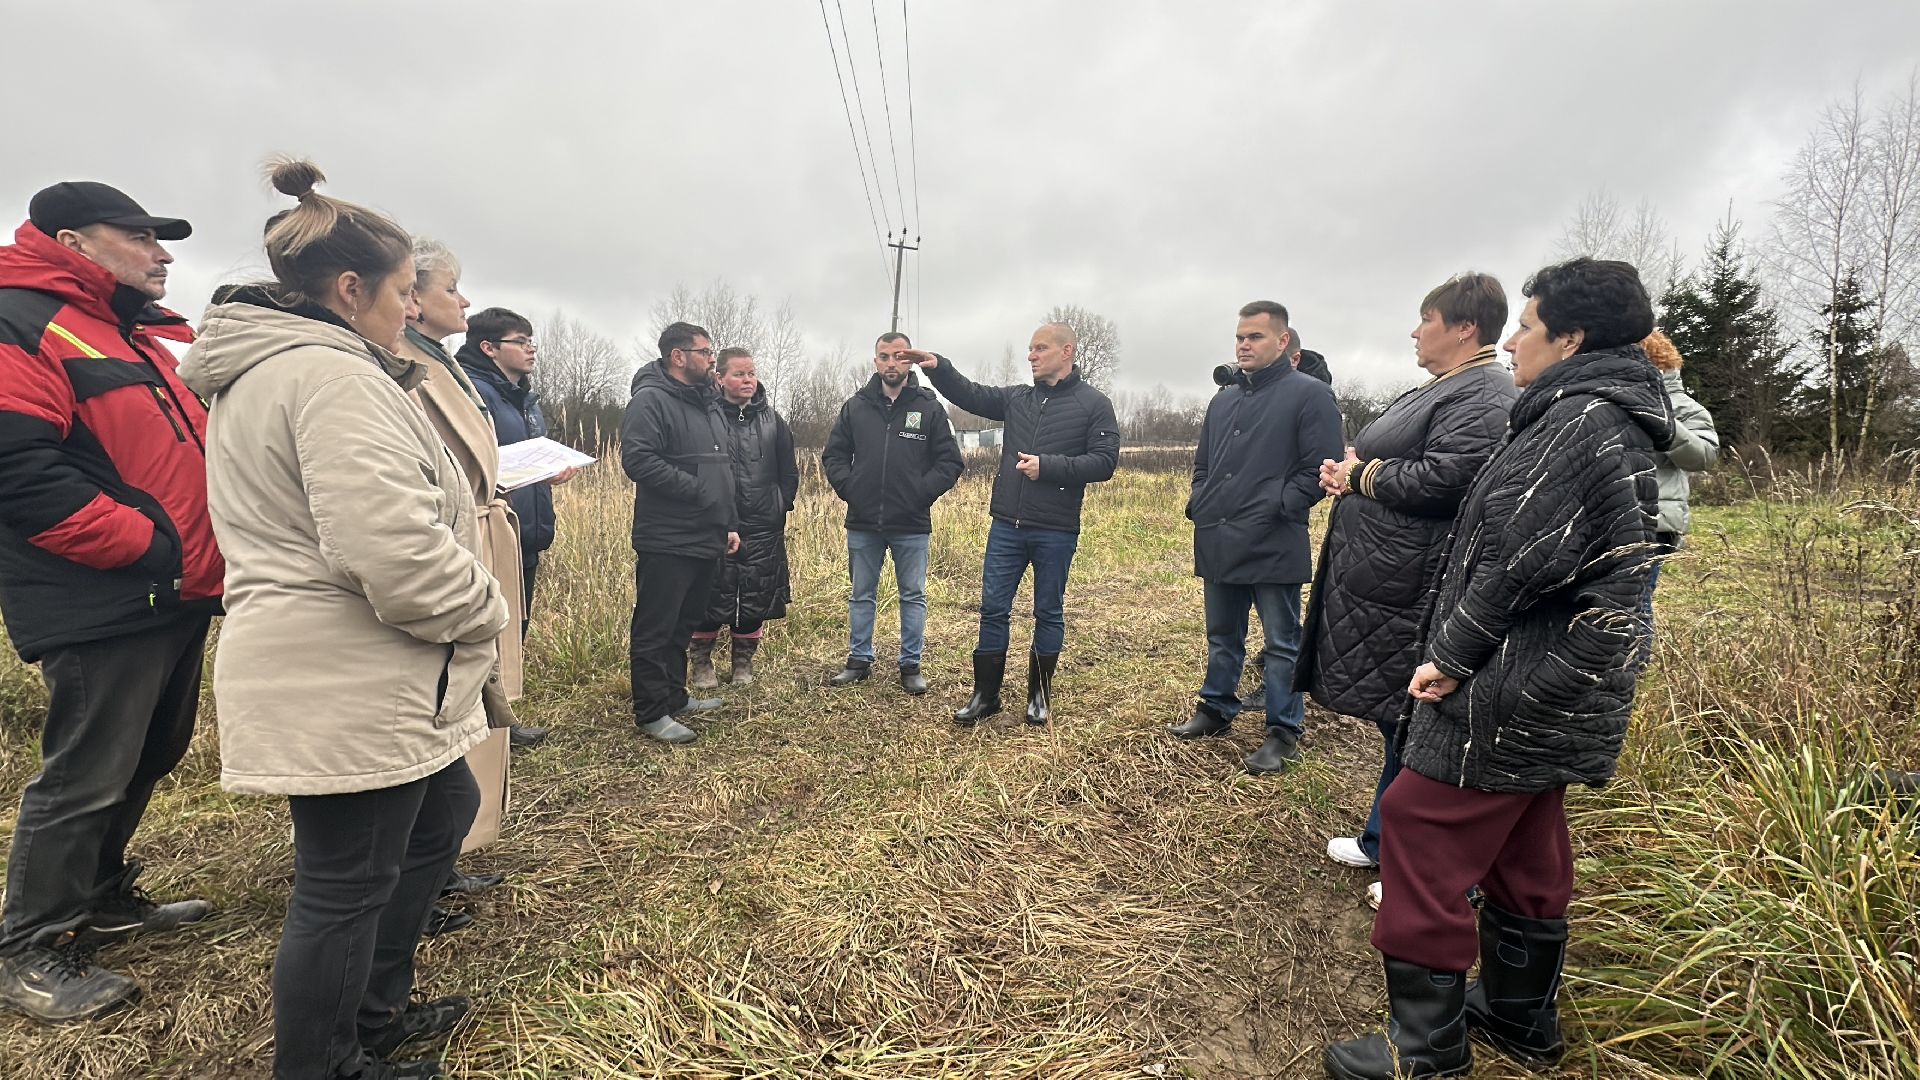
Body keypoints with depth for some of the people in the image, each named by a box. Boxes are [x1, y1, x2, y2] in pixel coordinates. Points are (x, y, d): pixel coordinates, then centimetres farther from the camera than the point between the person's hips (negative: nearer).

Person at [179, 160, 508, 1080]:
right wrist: (485, 611, -12)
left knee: (443, 809, 24)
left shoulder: (256, 370, 17)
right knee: (346, 886, 4)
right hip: (347, 684, -11)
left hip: (327, 672, 11)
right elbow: (393, 548, -29)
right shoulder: (330, 373, -19)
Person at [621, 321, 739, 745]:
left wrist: (730, 523, 17)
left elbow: (725, 470, 23)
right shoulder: (651, 400, -10)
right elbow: (638, 459, -23)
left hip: (706, 540, 9)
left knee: (683, 626, 18)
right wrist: (696, 489, -20)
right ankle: (651, 713, 9)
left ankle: (674, 697, 30)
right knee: (655, 629, 0)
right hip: (666, 541, -9)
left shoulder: (707, 405, 19)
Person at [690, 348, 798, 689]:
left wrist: (782, 506, 6)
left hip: (763, 528, 3)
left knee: (756, 599, 9)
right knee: (712, 597, 3)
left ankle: (743, 661, 26)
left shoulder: (771, 419, 7)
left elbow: (789, 470, 12)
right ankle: (702, 661, 21)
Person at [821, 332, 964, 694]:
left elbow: (951, 461, -2)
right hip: (863, 522, 2)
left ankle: (911, 664, 19)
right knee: (861, 595, 13)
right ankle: (859, 659, 27)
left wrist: (923, 492, -12)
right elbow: (834, 454, 11)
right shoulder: (855, 406, 5)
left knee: (913, 596, 7)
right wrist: (847, 487, -4)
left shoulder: (930, 408, -2)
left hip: (912, 525, -2)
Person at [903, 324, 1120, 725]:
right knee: (993, 609, 7)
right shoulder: (1017, 399, 11)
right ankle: (986, 694, 20)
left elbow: (1105, 461, -11)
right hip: (1006, 526, 4)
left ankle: (1040, 695, 26)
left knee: (1048, 614, 10)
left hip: (1056, 531, -4)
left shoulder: (1094, 404, -3)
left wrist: (1048, 466, -19)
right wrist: (938, 368, -8)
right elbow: (971, 394, 8)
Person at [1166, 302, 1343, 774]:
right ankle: (1216, 710, 34)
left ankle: (1283, 734, 16)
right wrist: (1198, 504, 11)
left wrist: (1277, 508, -15)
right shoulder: (1224, 399, 16)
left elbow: (1321, 468, -11)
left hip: (1274, 545, -6)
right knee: (1222, 637, 18)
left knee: (1282, 643, 5)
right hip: (1218, 542, 7)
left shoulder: (1309, 394, -5)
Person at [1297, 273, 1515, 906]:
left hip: (1413, 589, -11)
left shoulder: (1484, 395, -13)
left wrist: (1359, 475, -10)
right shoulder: (1434, 390, 19)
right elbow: (1391, 462, 26)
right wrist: (1345, 471, 4)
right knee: (1394, 716, 18)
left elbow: (1441, 480, -26)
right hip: (1378, 579, 11)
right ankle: (1384, 840, 33)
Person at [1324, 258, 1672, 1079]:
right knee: (1524, 851, 20)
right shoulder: (1613, 422, 16)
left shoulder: (1581, 421, -16)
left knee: (1423, 836, -3)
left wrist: (1451, 653, -16)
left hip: (1512, 688, -11)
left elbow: (1520, 559, -23)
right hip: (1552, 693, 11)